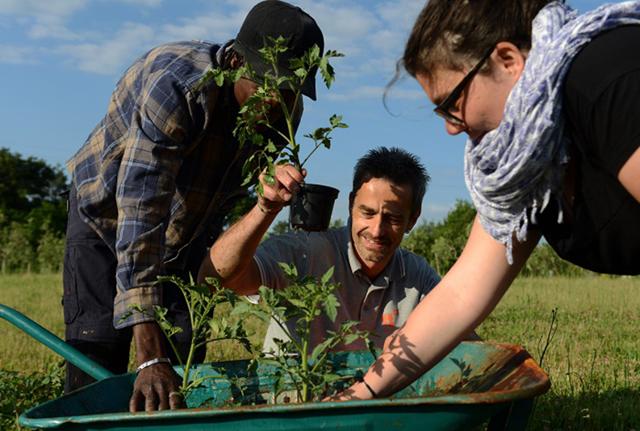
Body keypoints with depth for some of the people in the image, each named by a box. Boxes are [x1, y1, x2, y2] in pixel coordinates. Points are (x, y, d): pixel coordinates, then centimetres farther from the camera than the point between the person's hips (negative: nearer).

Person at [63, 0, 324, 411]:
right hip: (109, 219, -5)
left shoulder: (283, 112, -15)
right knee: (96, 365, -12)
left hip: (188, 236, 5)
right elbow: (139, 212, -45)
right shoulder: (174, 84, -37)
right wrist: (149, 354, -50)